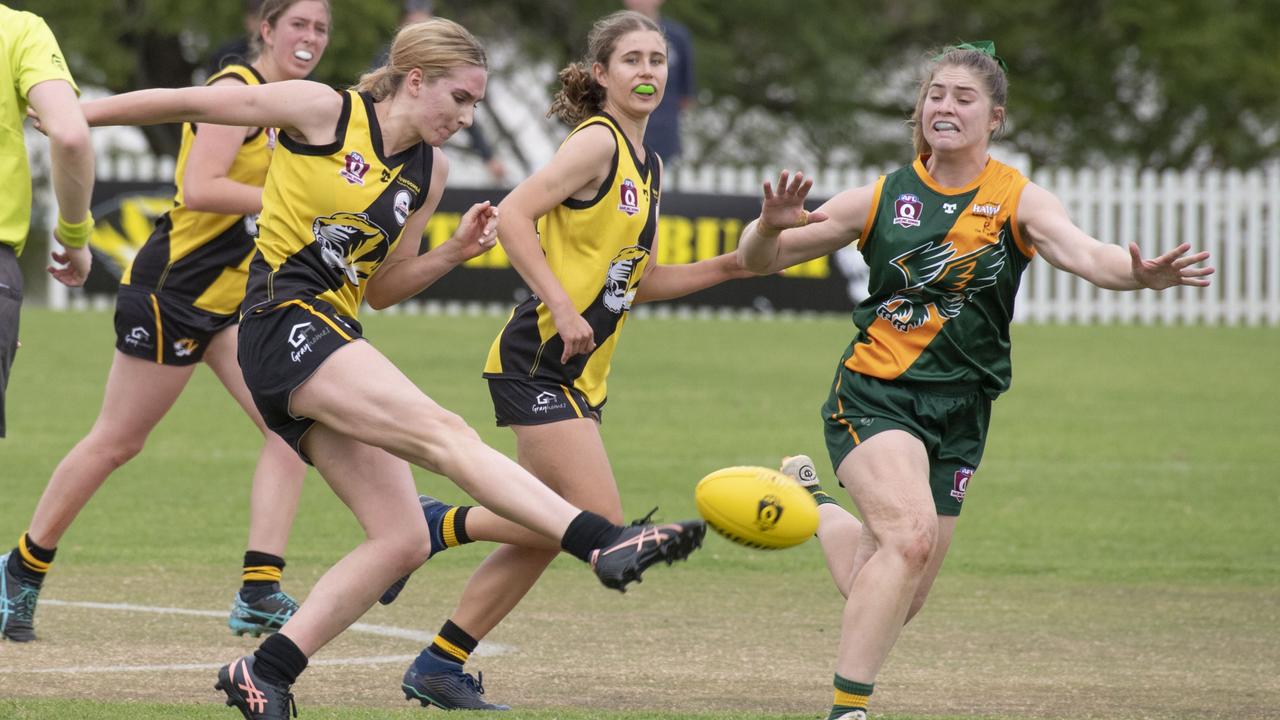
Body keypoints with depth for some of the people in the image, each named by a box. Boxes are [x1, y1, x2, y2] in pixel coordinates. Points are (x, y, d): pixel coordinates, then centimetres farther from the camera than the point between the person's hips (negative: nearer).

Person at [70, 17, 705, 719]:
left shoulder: (429, 169, 14)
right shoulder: (321, 110, -5)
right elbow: (184, 103, 2)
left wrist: (455, 251, 5)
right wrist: (76, 113, 6)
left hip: (334, 338, 9)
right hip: (285, 323, -9)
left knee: (402, 539, -3)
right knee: (444, 433, -25)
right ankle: (606, 545, -41)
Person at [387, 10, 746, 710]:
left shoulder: (649, 165, 17)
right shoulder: (598, 141, -11)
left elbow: (638, 280, 23)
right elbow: (513, 215, -19)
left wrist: (725, 268, 12)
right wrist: (563, 307, -23)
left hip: (582, 375, 9)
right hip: (538, 359, -9)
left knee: (545, 535, 8)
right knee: (598, 522, -16)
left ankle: (438, 667, 14)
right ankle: (437, 525, -3)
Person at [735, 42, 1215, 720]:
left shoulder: (1017, 200, -2)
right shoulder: (882, 198, 1)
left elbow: (1083, 253, -21)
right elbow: (759, 259, 7)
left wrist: (1137, 274, -43)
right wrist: (772, 226, -17)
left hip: (958, 411, 2)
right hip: (874, 395, -2)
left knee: (900, 602, 7)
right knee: (912, 532, -28)